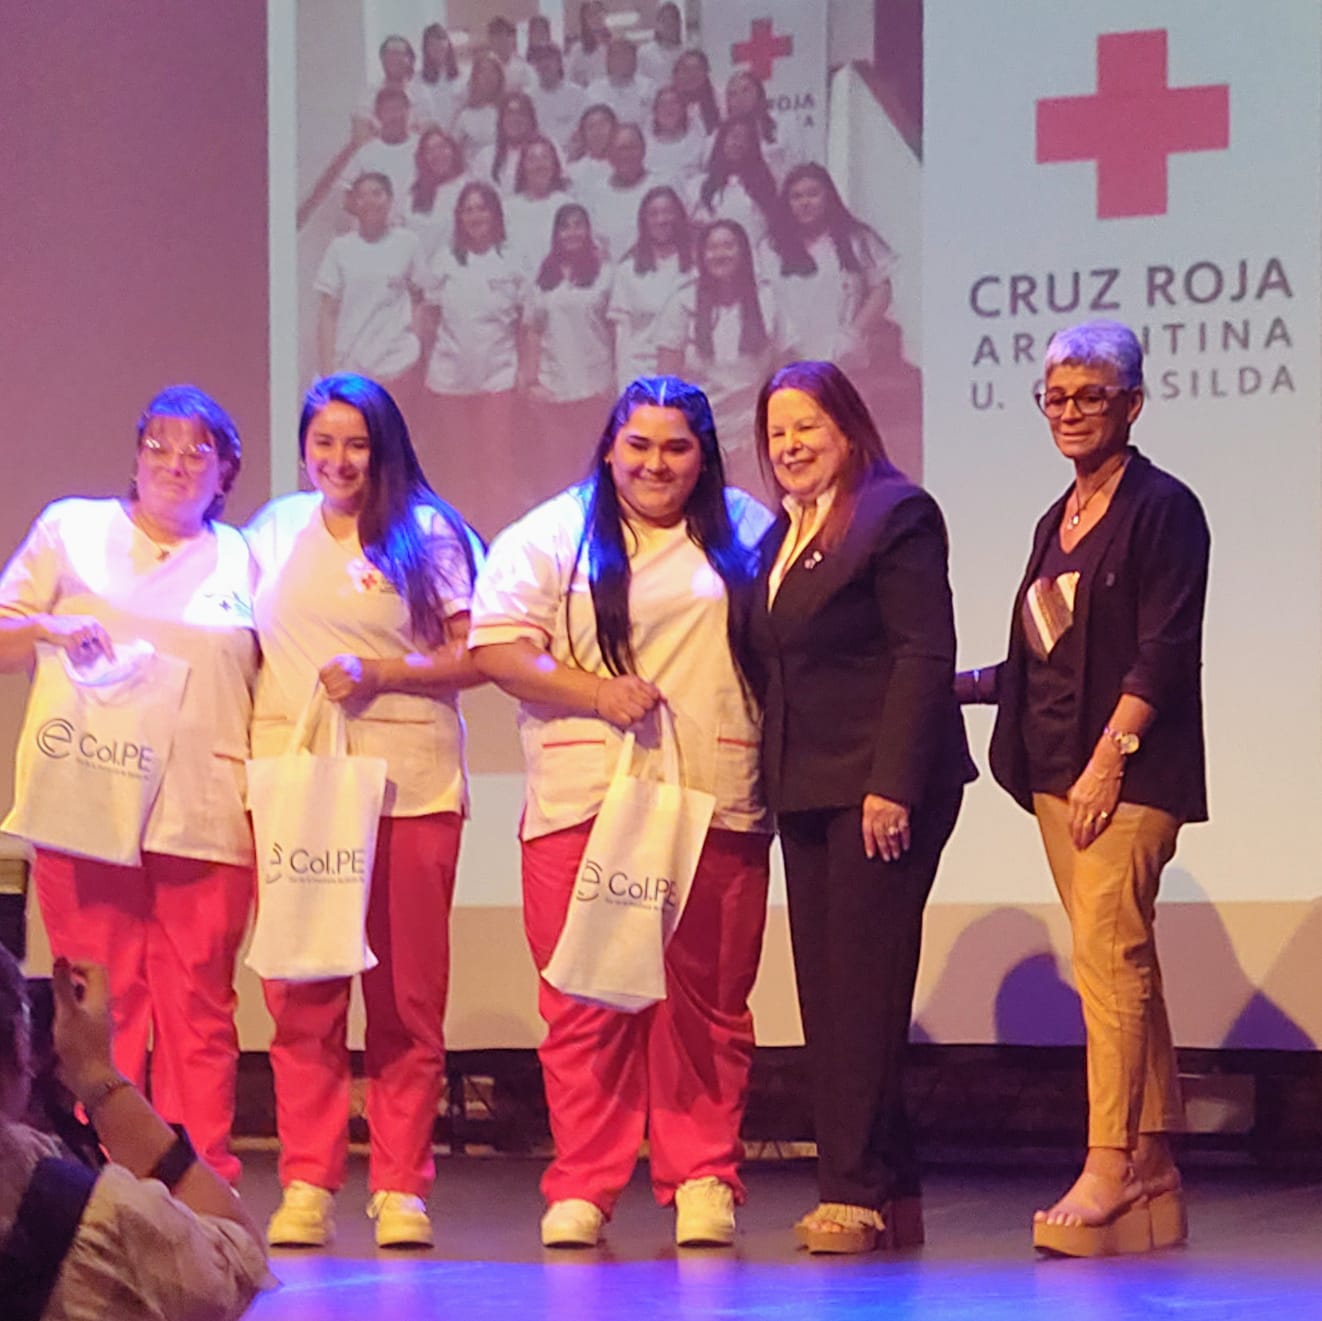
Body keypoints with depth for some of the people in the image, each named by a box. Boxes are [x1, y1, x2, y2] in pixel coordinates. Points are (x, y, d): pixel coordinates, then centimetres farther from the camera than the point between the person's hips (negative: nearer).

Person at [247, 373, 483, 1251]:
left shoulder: (427, 536, 4)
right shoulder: (273, 532, 13)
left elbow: (475, 655, 0)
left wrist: (378, 671, -13)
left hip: (408, 784, -2)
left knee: (407, 996, 0)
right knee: (301, 996, -2)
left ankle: (402, 1188, 5)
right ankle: (306, 1186, 1)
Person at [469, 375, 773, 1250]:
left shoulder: (747, 536, 14)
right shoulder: (552, 536, 7)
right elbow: (496, 647, 0)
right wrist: (599, 693, -12)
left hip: (715, 806, 1)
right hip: (583, 803, -1)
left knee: (707, 1000, 1)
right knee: (585, 1002, -3)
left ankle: (704, 1181, 9)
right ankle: (582, 1188, 3)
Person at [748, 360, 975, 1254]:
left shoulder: (895, 514, -7)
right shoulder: (782, 538, 19)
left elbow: (924, 655, -14)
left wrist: (893, 785, -20)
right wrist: (774, 784, 10)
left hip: (878, 788, -9)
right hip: (808, 793, 9)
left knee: (863, 987, -9)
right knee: (826, 989, 7)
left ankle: (863, 1194, -7)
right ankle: (886, 1195, 12)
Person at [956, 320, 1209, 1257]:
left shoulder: (1162, 509, -6)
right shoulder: (1059, 522, 18)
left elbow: (1162, 653, -14)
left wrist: (1109, 756, -19)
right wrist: (964, 686, 16)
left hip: (1130, 771, -8)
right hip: (1057, 771, 8)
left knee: (1108, 952, -15)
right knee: (1124, 964, 8)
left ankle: (1110, 1171, -16)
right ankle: (1153, 1166, 10)